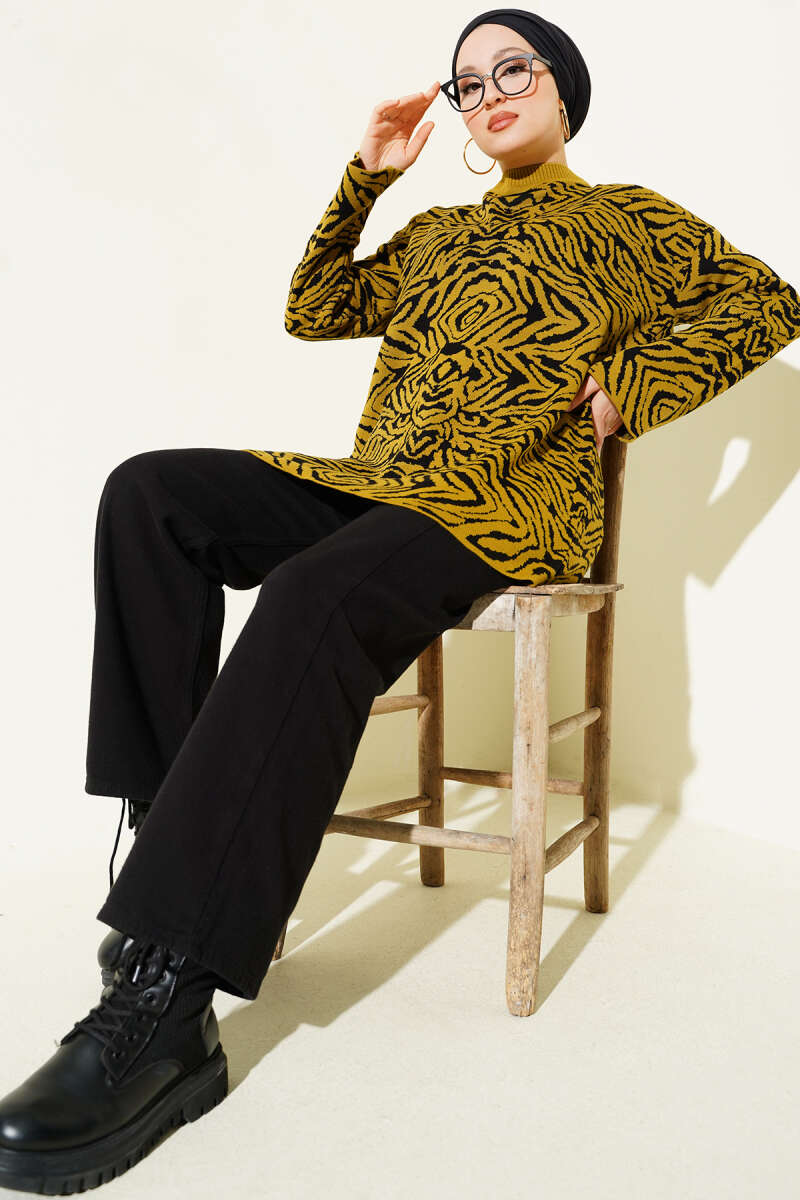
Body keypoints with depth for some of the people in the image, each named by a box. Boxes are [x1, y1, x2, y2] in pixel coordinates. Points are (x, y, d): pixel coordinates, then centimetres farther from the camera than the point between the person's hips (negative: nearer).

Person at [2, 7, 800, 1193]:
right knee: (151, 492, -15)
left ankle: (166, 1005, -37)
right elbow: (316, 310, 27)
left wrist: (629, 386, -1)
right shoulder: (439, 232, 30)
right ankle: (175, 834, -23)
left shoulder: (626, 221, 16)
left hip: (515, 506, -6)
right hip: (379, 483, 7)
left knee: (313, 601, -36)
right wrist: (366, 177, 20)